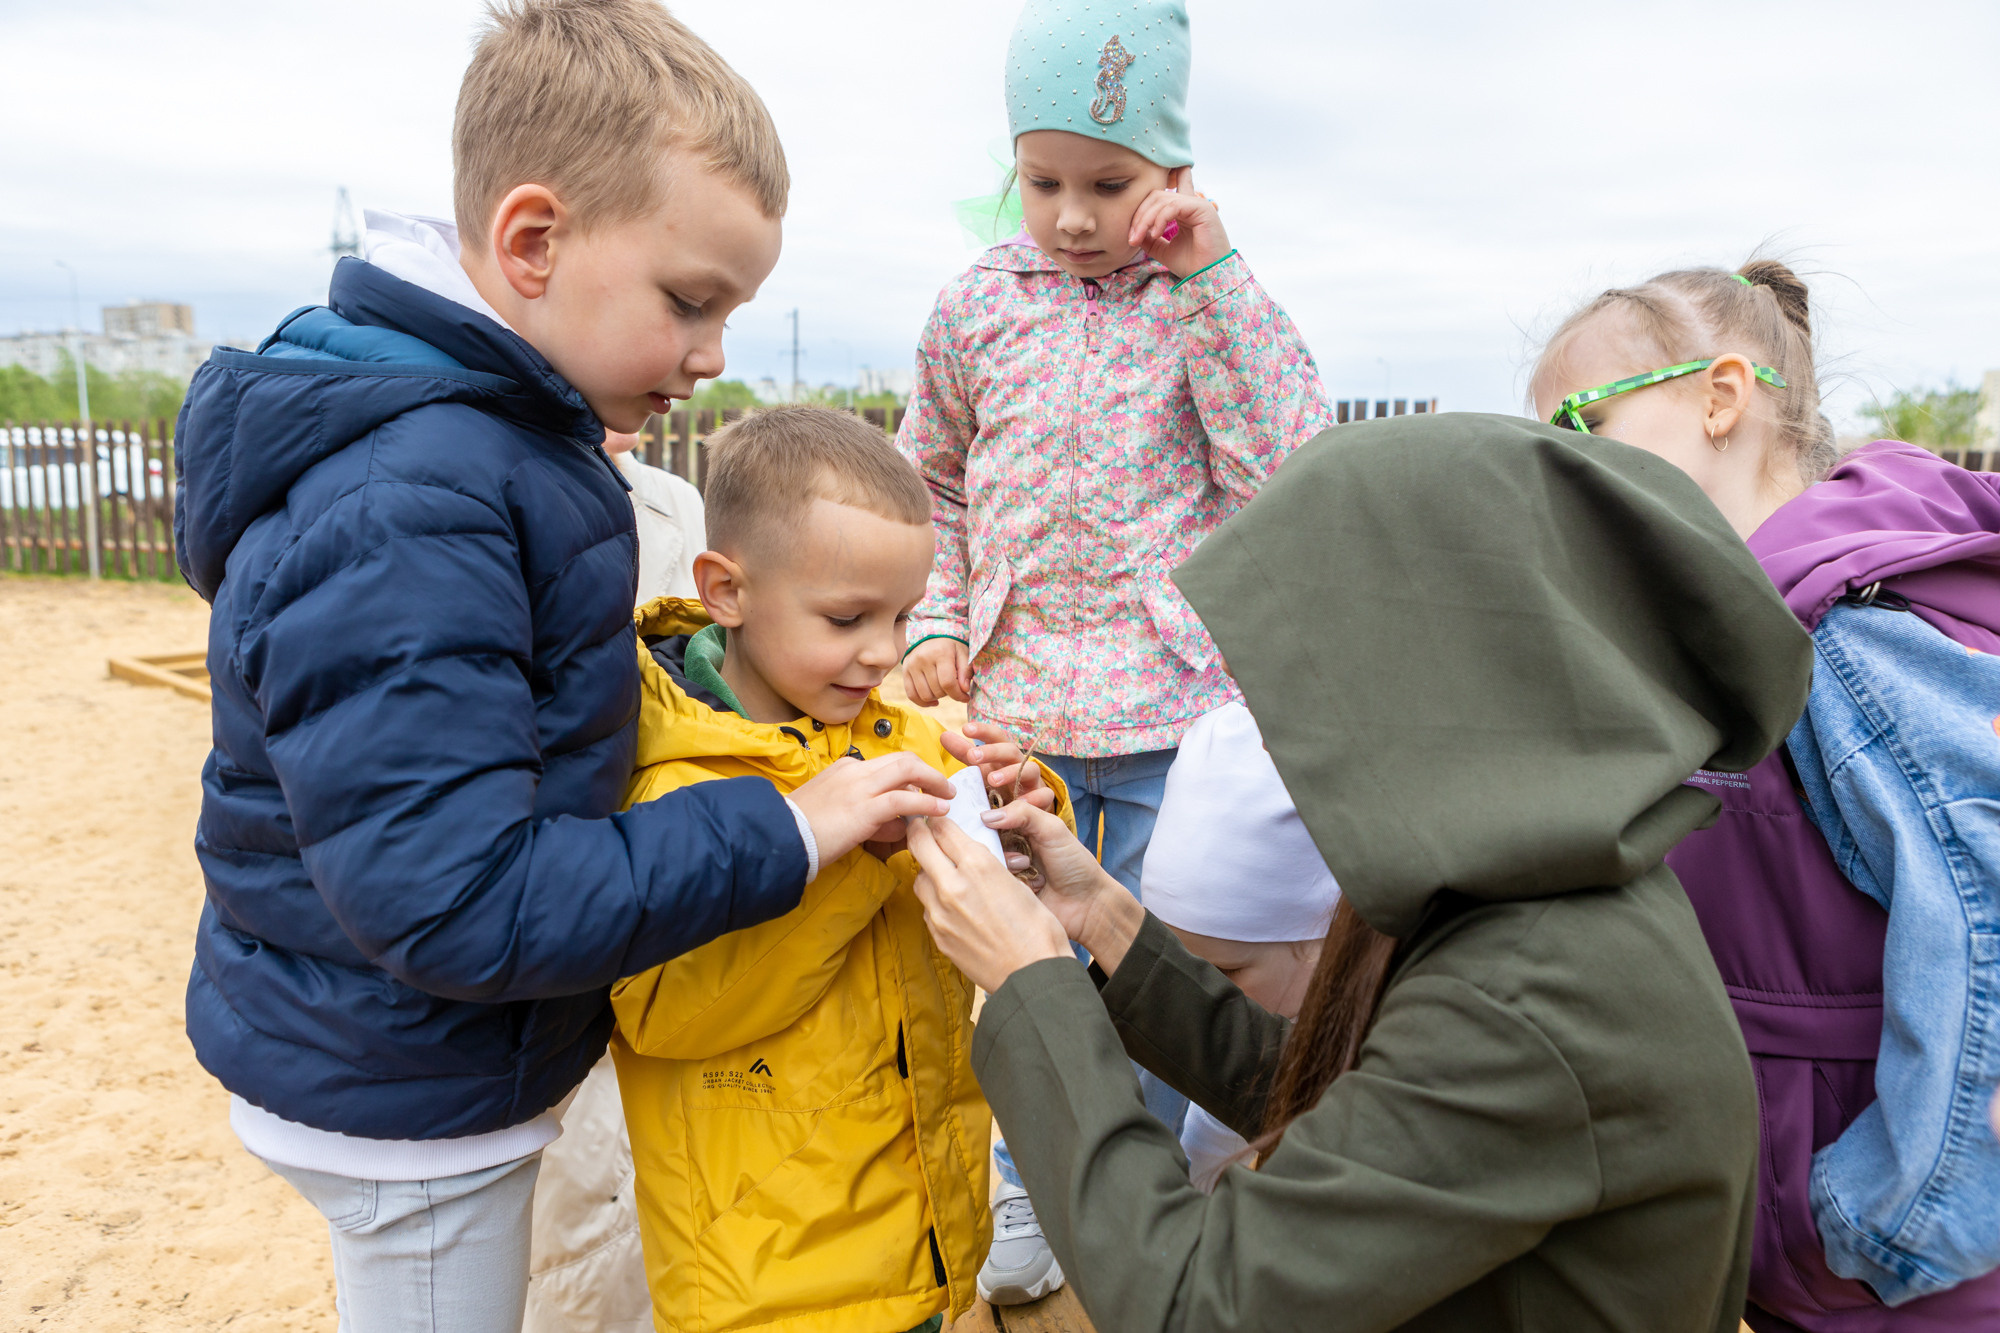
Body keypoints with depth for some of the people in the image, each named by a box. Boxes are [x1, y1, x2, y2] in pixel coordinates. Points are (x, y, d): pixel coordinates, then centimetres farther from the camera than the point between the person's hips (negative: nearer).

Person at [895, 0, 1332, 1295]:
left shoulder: (1214, 298, -3)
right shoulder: (981, 304, 2)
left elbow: (1289, 472, -15)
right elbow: (933, 483, 13)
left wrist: (1210, 277, -17)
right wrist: (940, 623, 1)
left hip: (1174, 708, -2)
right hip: (1015, 702, 2)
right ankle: (1029, 1198, 41)